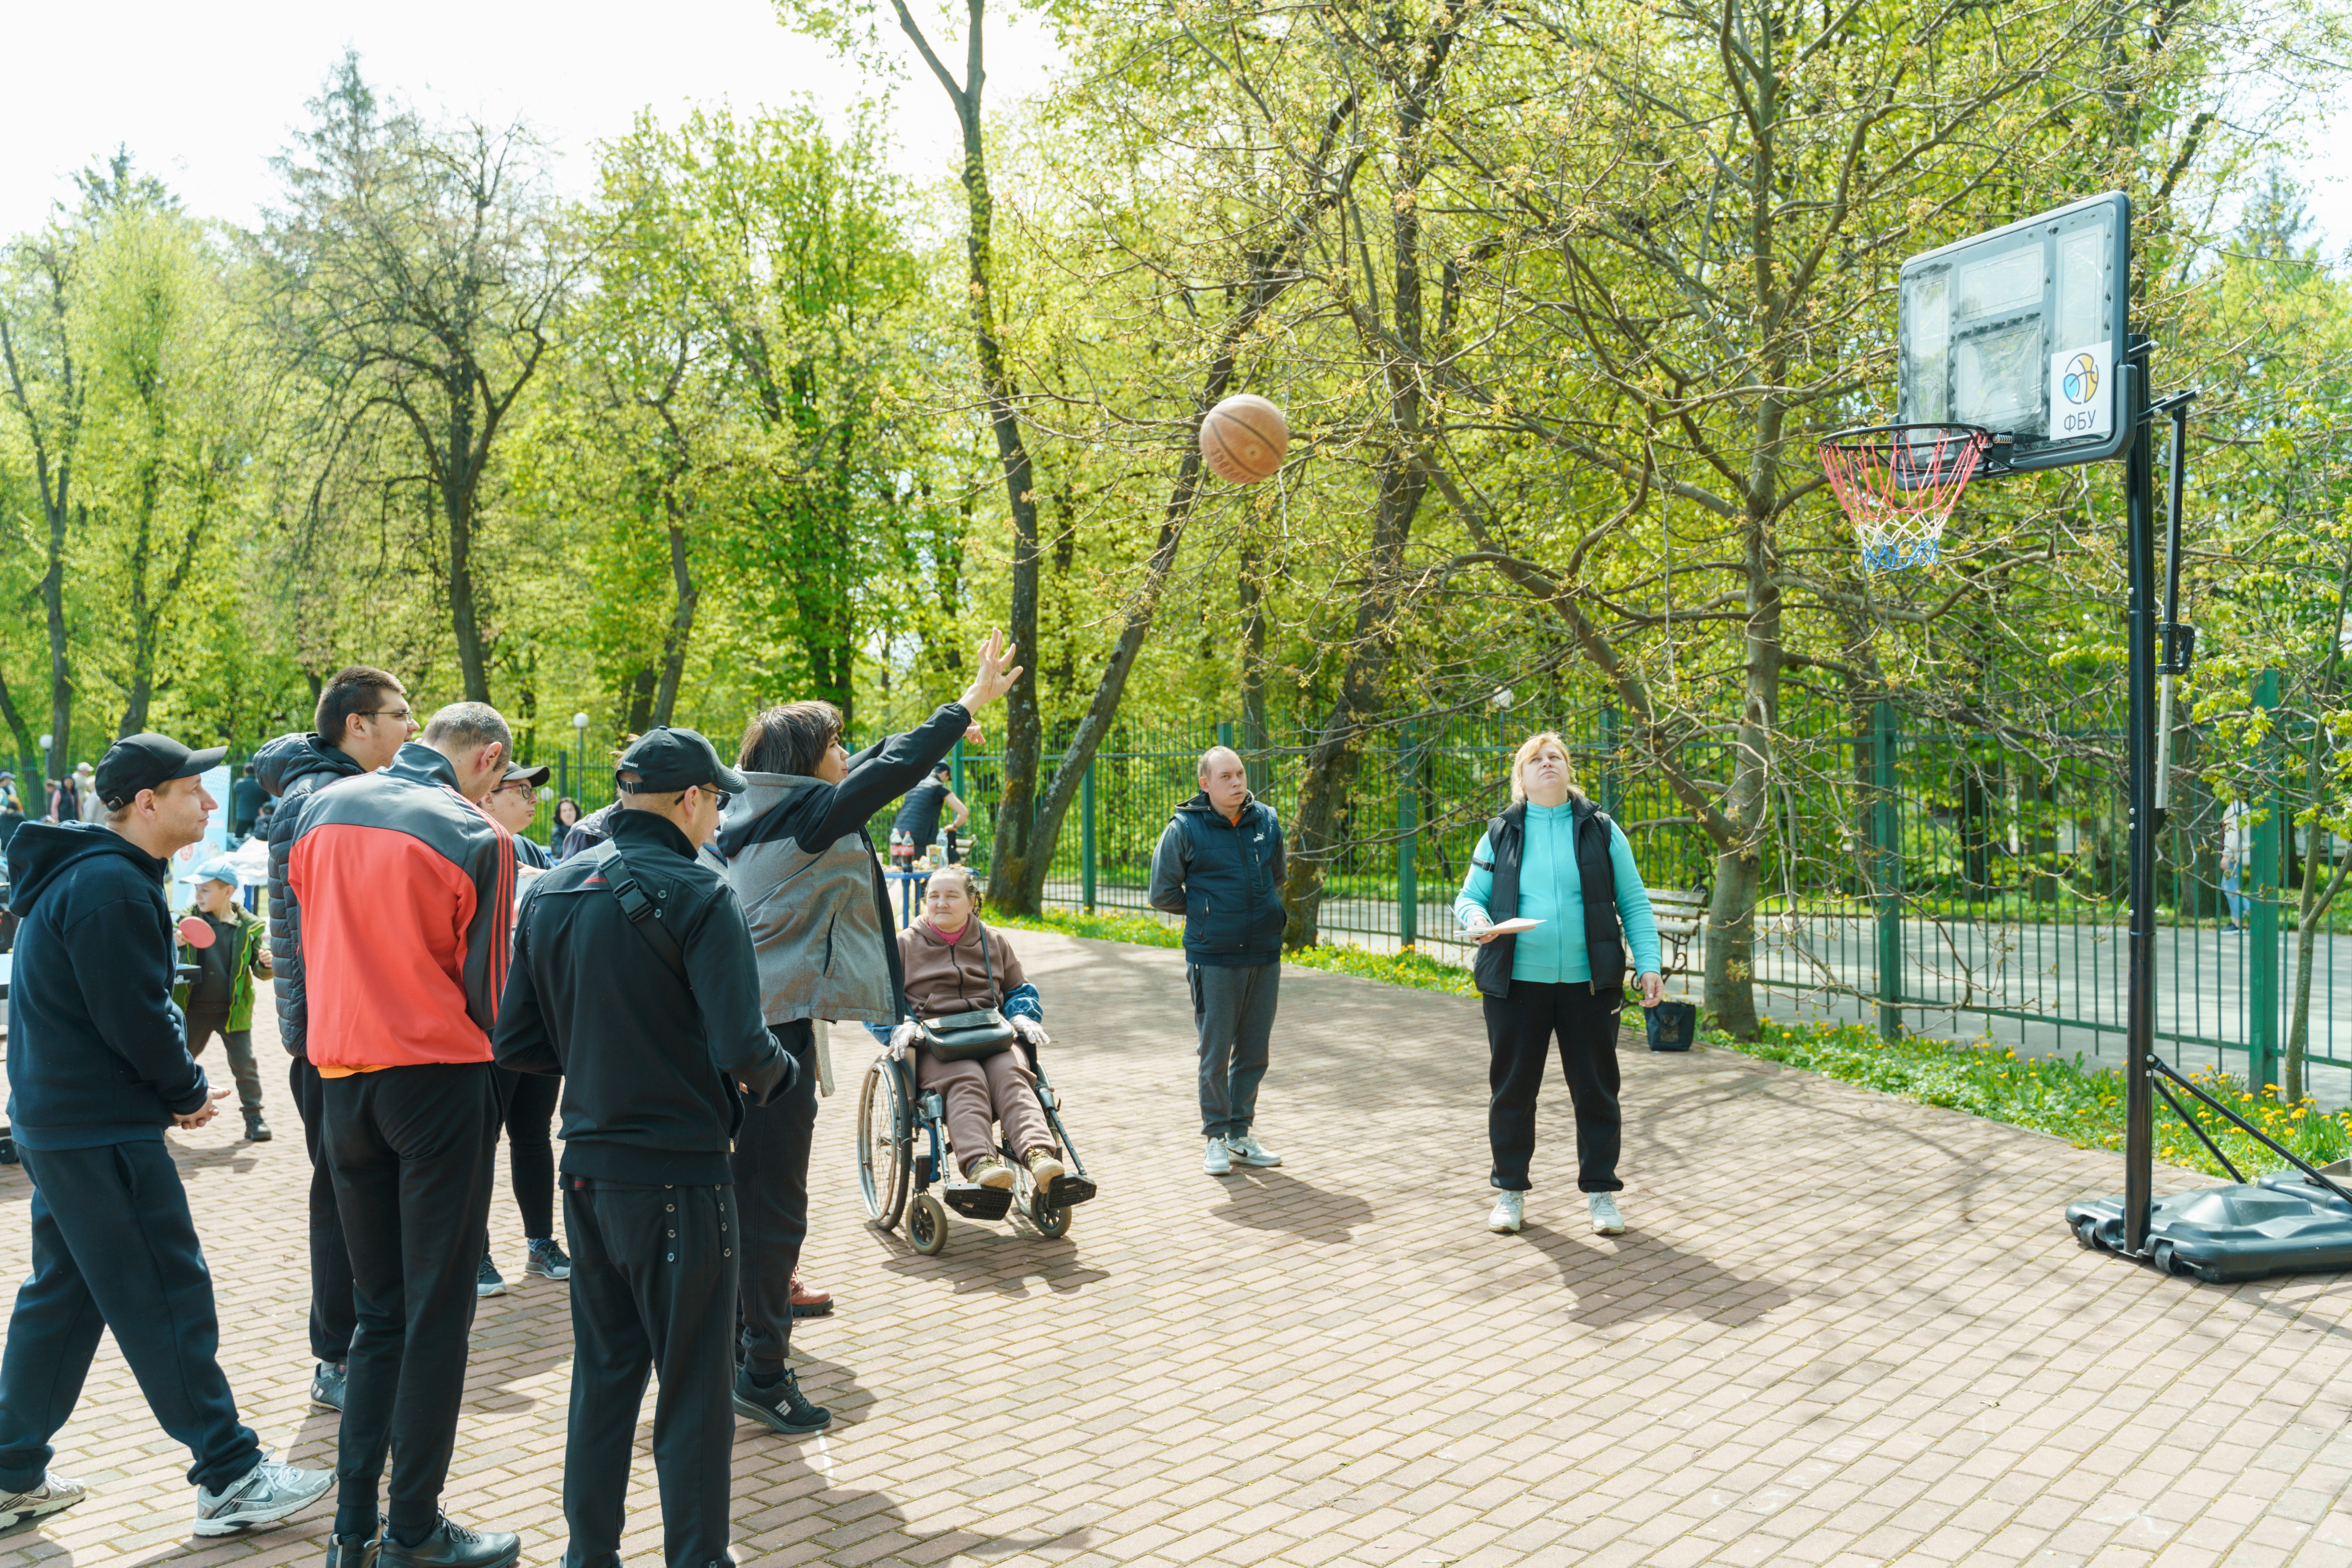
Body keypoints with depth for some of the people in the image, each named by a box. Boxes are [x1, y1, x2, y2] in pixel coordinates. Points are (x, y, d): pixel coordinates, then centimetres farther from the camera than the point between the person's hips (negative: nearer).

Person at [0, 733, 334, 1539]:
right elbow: (135, 1018, -22)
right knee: (167, 1298, -5)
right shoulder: (111, 885, -20)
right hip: (103, 1131, -10)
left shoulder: (81, 873, 14)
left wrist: (175, 1089, 8)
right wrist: (189, 1093, -6)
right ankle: (231, 1479, 2)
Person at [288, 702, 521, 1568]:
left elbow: (308, 940, 15)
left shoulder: (322, 810, 7)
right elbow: (486, 983, -7)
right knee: (439, 1316, 4)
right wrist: (494, 1098, 8)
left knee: (380, 1312, 16)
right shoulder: (476, 837, -11)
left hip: (340, 1075, 6)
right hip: (436, 1077, -6)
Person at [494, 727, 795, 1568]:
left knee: (603, 1371, 19)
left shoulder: (549, 893, 5)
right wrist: (782, 1069, -2)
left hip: (588, 1171, 7)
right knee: (695, 1388, 5)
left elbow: (518, 1043, 7)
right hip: (679, 1175, -7)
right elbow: (742, 1049, -23)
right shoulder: (696, 895, -16)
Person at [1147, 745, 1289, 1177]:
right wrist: (1206, 913, 6)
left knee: (1254, 1051, 10)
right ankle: (1216, 1138, 13)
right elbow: (1163, 894, 2)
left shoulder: (1268, 821, 7)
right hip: (1213, 959, -4)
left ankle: (1241, 1134, 22)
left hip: (1265, 957, 4)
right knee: (1216, 1052, 0)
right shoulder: (1185, 829, -5)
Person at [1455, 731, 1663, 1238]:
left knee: (1596, 1090, 5)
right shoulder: (1500, 835, 7)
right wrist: (1478, 921, -15)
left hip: (1589, 984, 0)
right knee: (1511, 1088, 6)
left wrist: (1648, 964, -4)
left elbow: (1634, 904, 7)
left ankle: (1601, 1191, 19)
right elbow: (1468, 896, 9)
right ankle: (1510, 1191, 21)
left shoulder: (1601, 831, 7)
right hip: (1517, 983, 0)